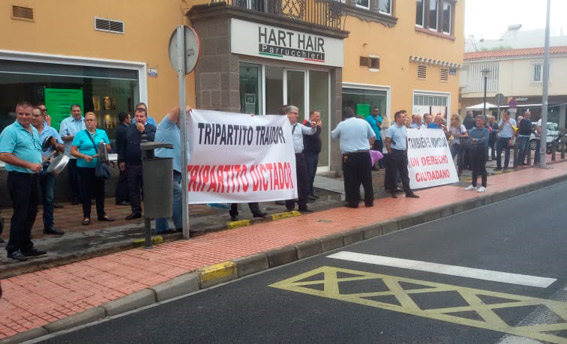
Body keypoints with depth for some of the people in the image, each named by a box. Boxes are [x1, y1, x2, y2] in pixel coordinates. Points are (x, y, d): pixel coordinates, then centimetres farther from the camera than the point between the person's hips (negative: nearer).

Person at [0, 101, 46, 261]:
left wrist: (42, 162, 6)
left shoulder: (34, 131, 15)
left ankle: (26, 246, 22)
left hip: (32, 177, 8)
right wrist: (29, 165, -21)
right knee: (20, 214, -5)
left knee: (31, 213, 12)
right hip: (18, 177, -8)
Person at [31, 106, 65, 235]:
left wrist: (54, 144, -13)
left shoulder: (51, 131, 6)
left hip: (48, 169, 4)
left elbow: (62, 149, 6)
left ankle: (49, 226, 21)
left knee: (49, 199, 11)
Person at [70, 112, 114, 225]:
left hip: (99, 166, 3)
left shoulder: (102, 133, 8)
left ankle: (101, 214, 21)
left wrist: (104, 146, -12)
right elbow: (73, 151, -5)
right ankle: (86, 216, 10)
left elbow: (109, 148, 9)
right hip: (84, 167, -3)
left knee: (100, 190, 9)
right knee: (86, 191, 2)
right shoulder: (80, 134, 0)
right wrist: (84, 156, -19)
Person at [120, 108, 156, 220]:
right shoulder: (129, 129, 14)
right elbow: (123, 145, 15)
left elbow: (153, 140, -20)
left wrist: (142, 130, -18)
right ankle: (136, 211, 18)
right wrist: (122, 160, 11)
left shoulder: (151, 128, -1)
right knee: (133, 188, 9)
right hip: (131, 164, 5)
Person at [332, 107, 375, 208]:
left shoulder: (342, 124, -2)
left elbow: (333, 136, 14)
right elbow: (373, 136, 16)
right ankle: (369, 201, 17)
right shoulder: (364, 122, 6)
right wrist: (369, 144, 34)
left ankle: (353, 202, 7)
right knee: (367, 179, 11)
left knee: (351, 180, 5)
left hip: (349, 156, -3)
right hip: (364, 154, 3)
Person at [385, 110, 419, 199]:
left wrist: (406, 151, 13)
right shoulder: (391, 129, -11)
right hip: (395, 152, -6)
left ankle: (408, 192, 13)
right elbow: (387, 142, -11)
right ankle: (393, 192, 12)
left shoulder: (404, 128, 10)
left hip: (403, 152, 6)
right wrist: (391, 153, -11)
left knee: (404, 173, 9)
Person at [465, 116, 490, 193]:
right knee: (474, 168, 11)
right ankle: (473, 185, 21)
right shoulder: (472, 130, 10)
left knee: (482, 168, -2)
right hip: (473, 149, 4)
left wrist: (476, 140, -23)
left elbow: (484, 139, -18)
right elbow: (470, 137, -2)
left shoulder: (486, 131, -3)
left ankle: (484, 186, 4)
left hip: (482, 150, -4)